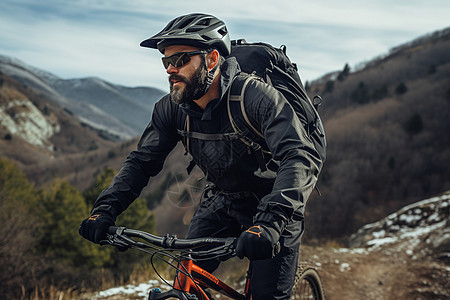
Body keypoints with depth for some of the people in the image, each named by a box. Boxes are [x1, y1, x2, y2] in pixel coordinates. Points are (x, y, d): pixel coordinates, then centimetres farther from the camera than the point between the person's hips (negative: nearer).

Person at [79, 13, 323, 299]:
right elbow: (142, 162, -6)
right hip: (222, 201, 5)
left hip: (273, 205, -4)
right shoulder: (171, 109, -12)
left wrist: (269, 221, -55)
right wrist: (106, 208, -23)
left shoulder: (255, 96, -30)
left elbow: (302, 157, -40)